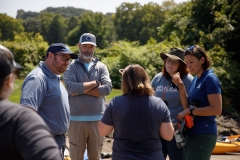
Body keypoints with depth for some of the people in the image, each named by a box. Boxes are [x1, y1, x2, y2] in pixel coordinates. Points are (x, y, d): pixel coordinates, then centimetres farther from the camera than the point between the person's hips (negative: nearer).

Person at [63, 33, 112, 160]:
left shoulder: (101, 67, 8)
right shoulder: (71, 67, 2)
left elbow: (107, 88, -8)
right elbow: (71, 87, -15)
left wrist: (81, 89, -11)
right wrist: (95, 83, -7)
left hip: (97, 119, 2)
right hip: (76, 119, -2)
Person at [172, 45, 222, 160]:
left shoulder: (210, 78, -12)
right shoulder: (195, 79, 13)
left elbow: (217, 109, -19)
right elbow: (187, 106, 8)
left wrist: (191, 111, -15)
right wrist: (181, 86, -1)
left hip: (203, 134, -9)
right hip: (192, 133, 9)